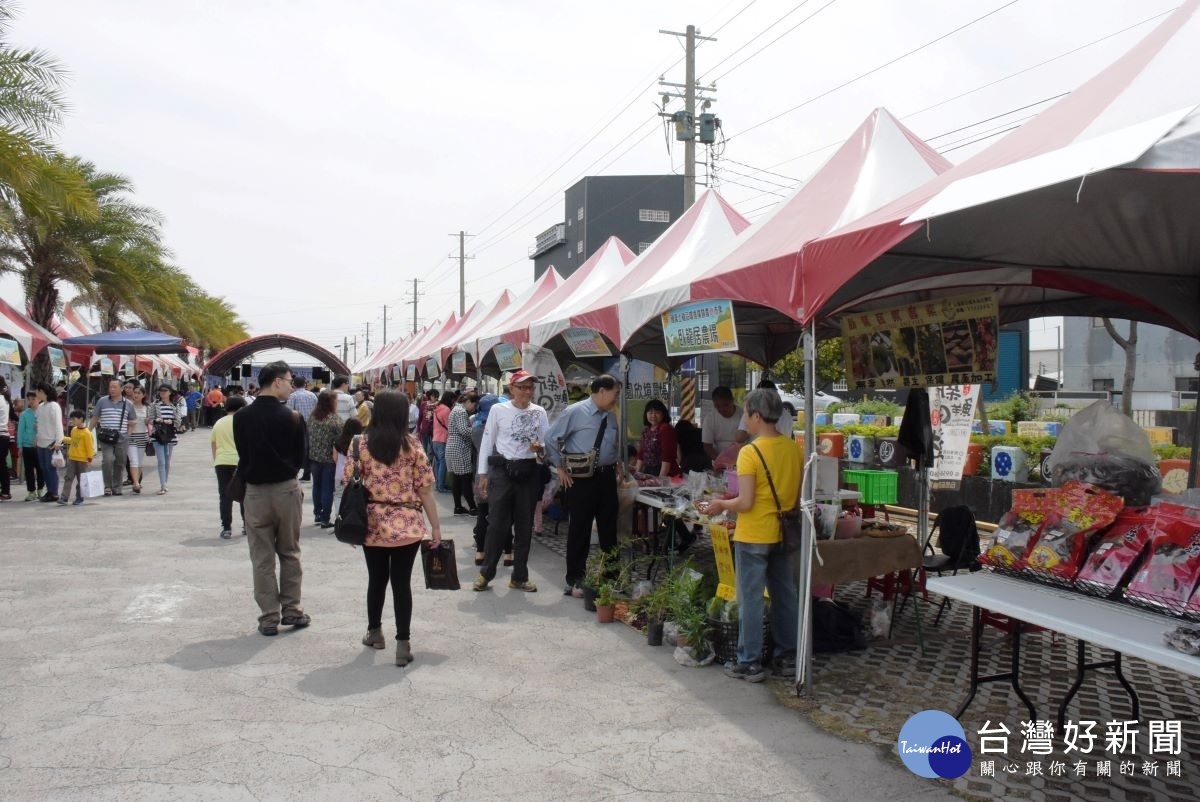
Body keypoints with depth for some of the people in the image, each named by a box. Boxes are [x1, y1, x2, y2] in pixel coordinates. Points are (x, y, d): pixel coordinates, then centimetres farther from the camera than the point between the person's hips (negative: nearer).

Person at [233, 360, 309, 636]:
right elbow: (300, 457, -2)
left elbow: (242, 454, 4)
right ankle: (291, 610, 17)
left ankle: (269, 617, 11)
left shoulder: (241, 416, -5)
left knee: (262, 558, 8)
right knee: (290, 553, 14)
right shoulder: (292, 417, -11)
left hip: (255, 491, 1)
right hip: (287, 489, -1)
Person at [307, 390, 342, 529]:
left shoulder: (312, 416, 2)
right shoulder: (334, 419, -15)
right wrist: (336, 456, -6)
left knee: (317, 485, 17)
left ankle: (317, 514, 26)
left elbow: (308, 435, 8)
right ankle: (325, 519, 4)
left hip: (314, 457, 5)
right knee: (327, 488, 2)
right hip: (329, 459, -5)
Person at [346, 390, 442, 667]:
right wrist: (436, 526, 3)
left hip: (372, 525, 2)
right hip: (407, 527, -2)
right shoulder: (412, 446, -5)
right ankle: (402, 644, 2)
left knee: (376, 579, 18)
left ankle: (374, 632, 34)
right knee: (402, 582, 3)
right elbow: (425, 490, -5)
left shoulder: (360, 444, -1)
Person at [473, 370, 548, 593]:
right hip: (502, 470, -3)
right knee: (497, 524, 0)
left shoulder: (539, 413, 4)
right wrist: (483, 473, -2)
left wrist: (540, 448, -16)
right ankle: (486, 573, 15)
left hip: (529, 472, 3)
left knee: (524, 525, 9)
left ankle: (519, 576, 21)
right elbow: (487, 442, 1)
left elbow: (546, 442, 7)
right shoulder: (498, 410, -3)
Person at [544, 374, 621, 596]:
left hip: (607, 477, 6)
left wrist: (615, 464, 9)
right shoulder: (575, 412, -10)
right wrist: (560, 468, -7)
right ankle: (574, 581, 12)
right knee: (580, 530, 1)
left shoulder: (611, 417, 9)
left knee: (609, 528, 11)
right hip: (581, 478, -6)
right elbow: (551, 438, -8)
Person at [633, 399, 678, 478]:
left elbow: (667, 457, -17)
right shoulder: (645, 430, 12)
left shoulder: (666, 429, -12)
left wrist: (661, 478, -21)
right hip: (648, 472, 7)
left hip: (666, 474, -7)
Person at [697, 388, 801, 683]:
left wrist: (721, 505, -3)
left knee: (750, 599, 3)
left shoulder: (750, 452, -18)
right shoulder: (794, 448, 2)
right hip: (783, 534, 7)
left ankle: (749, 663, 10)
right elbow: (798, 494, 9)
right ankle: (788, 656, 26)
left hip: (753, 536, -7)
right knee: (785, 595, 16)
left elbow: (745, 502, -20)